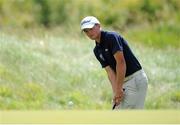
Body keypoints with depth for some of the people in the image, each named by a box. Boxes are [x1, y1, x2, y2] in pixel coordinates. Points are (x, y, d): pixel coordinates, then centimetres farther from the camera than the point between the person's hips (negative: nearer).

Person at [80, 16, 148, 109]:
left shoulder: (111, 37, -14)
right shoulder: (97, 50, 11)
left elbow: (121, 62, -22)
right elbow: (110, 71, 3)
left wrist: (119, 88, -21)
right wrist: (115, 92, -12)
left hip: (136, 80, -9)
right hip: (123, 82, 9)